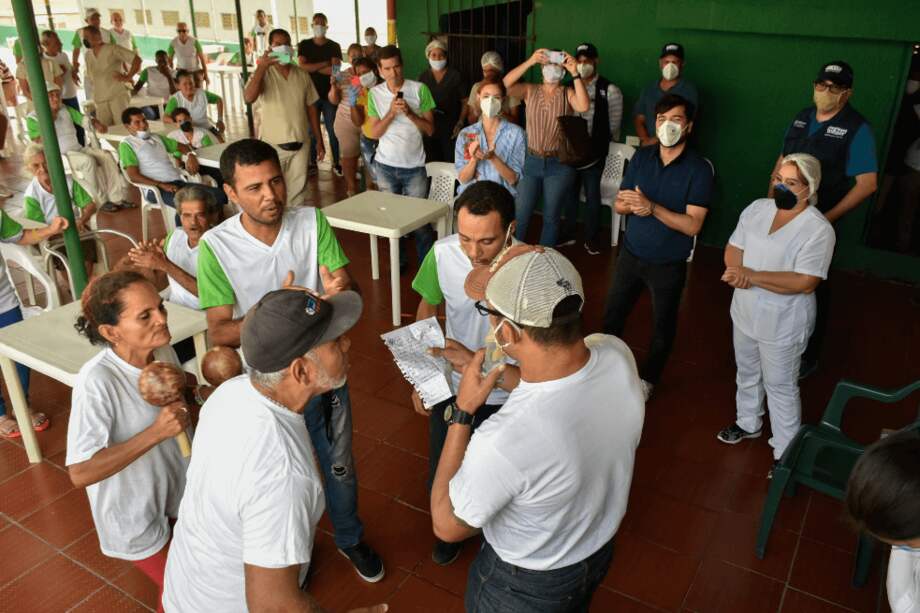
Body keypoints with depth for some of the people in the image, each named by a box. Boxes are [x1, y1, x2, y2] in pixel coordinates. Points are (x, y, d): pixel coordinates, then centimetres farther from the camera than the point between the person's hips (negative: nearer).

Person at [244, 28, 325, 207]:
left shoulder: (302, 75, 5)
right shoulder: (263, 74, -6)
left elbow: (311, 107, 11)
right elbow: (248, 98, -24)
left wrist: (319, 140, 9)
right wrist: (261, 67, -26)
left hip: (300, 143, 3)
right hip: (272, 144, -3)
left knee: (298, 191, 11)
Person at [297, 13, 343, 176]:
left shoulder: (334, 46, 2)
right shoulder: (304, 45, 4)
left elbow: (334, 70, -12)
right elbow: (302, 66, -11)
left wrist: (312, 67, -9)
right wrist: (324, 64, -11)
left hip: (329, 95, -1)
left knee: (333, 131, 3)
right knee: (311, 130, 6)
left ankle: (336, 163, 13)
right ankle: (312, 163, 16)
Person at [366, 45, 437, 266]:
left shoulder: (419, 89, -5)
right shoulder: (375, 93, 1)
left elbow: (429, 129, -4)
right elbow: (374, 133, -2)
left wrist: (409, 113, -19)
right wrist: (391, 112, -16)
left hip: (414, 166, -2)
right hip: (385, 166, 2)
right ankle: (398, 262, 24)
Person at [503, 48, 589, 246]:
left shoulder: (568, 94, -1)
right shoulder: (530, 90, 3)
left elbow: (584, 106, -21)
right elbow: (505, 85, -14)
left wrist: (575, 73, -25)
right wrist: (530, 61, -21)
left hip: (559, 165, -1)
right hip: (531, 161, 1)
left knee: (551, 217, 9)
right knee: (520, 215, 2)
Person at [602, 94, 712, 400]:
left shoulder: (698, 168, -16)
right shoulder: (642, 156, -2)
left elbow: (693, 225, -22)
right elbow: (619, 204, 1)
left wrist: (653, 207, -32)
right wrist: (629, 203, -23)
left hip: (668, 264, -4)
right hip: (631, 253, 4)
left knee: (663, 325, 15)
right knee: (613, 313, 16)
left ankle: (648, 378, 37)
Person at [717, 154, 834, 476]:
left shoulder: (818, 230, -22)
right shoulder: (757, 208, -4)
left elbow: (805, 283, -28)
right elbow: (733, 249, 0)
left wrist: (751, 276, -29)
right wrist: (740, 274, -22)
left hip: (782, 324, -6)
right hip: (745, 313, 6)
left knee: (781, 387, 8)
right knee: (747, 373, 25)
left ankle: (786, 453, 26)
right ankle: (749, 423, 49)